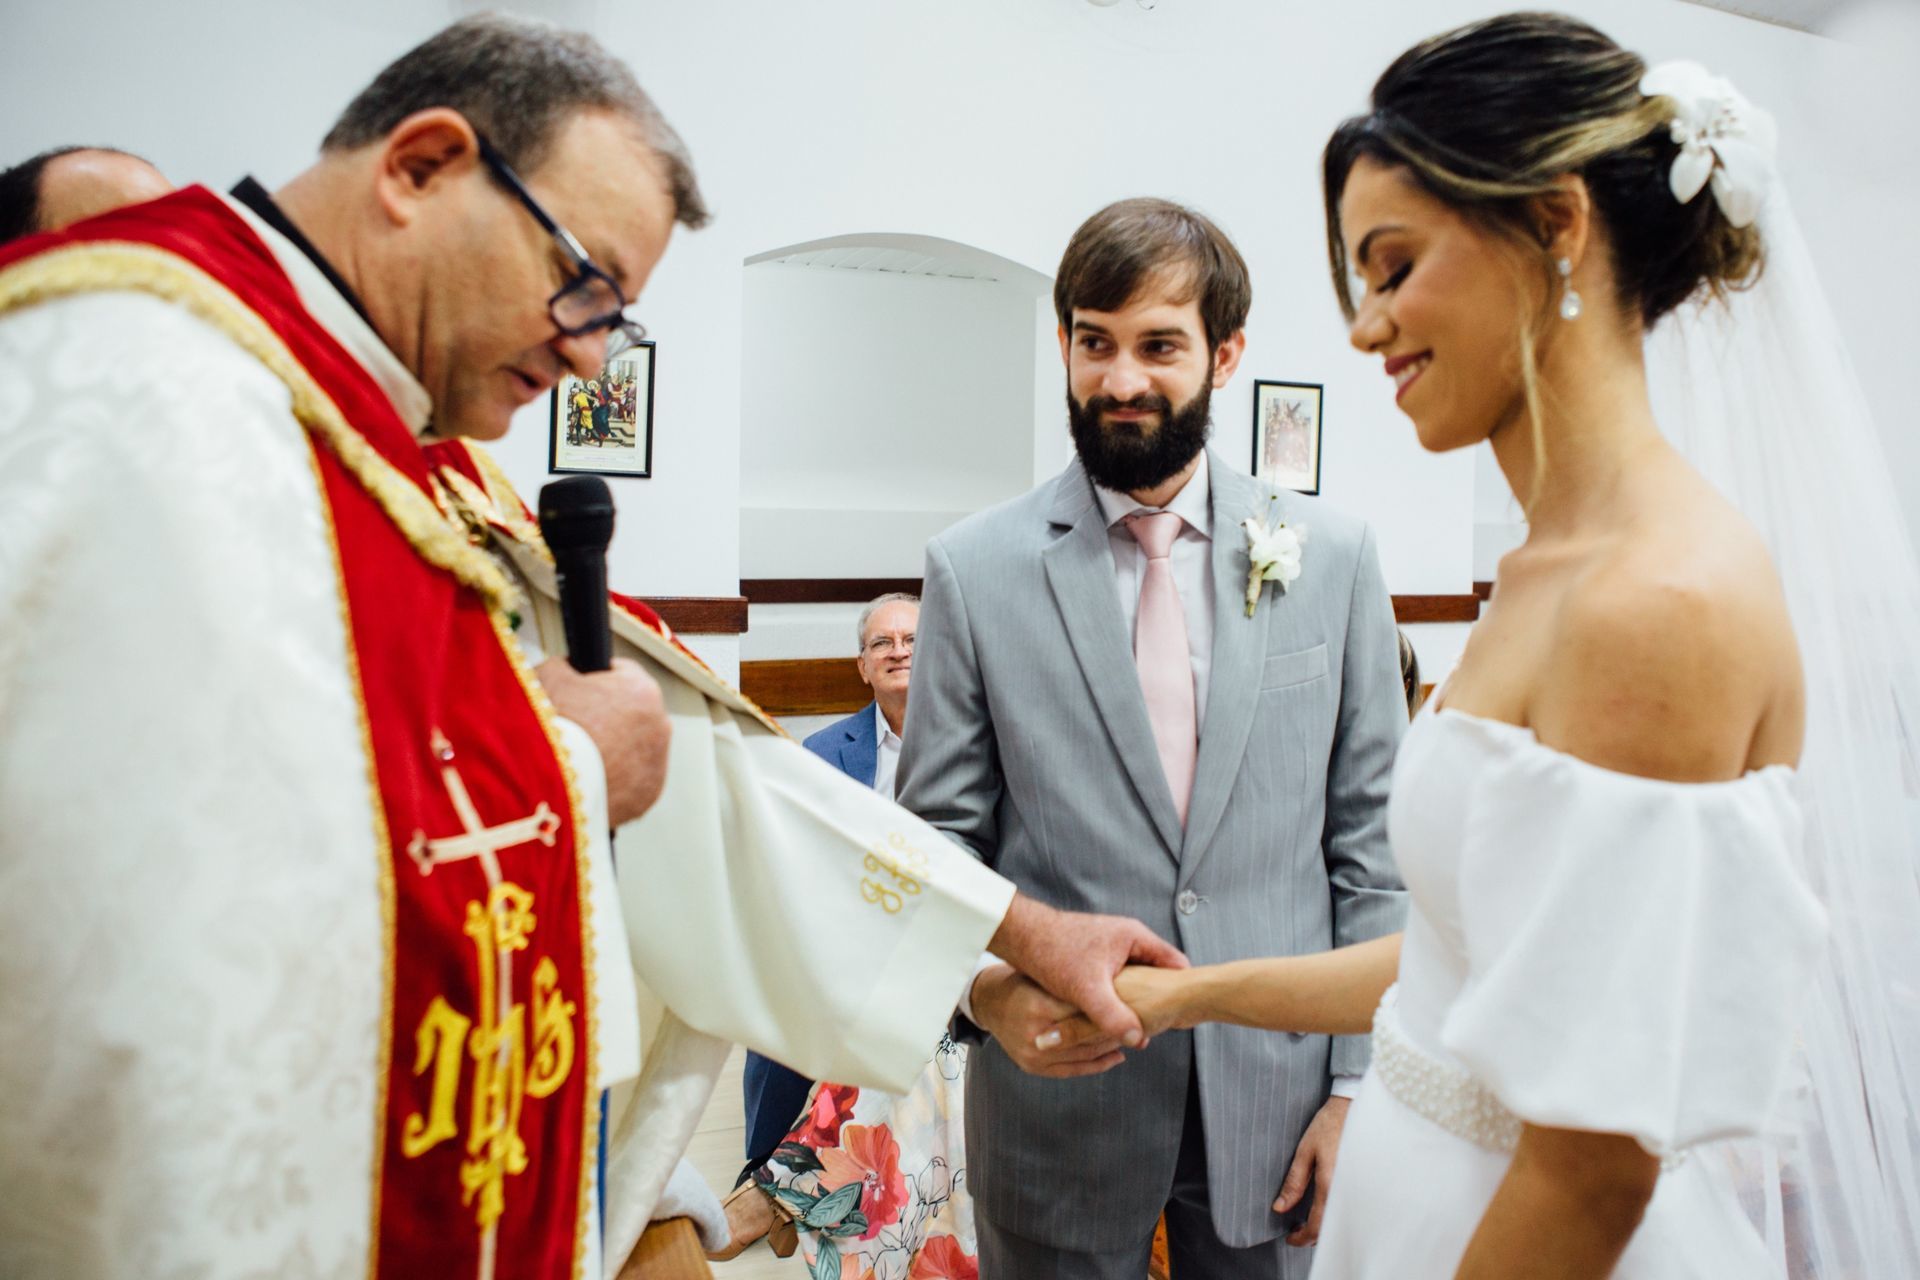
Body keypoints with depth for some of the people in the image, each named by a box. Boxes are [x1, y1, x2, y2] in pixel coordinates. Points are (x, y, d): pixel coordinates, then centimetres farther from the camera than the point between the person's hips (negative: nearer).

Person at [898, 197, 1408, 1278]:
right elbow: (940, 842, -2)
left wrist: (1361, 1089, -2)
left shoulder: (1334, 554, -1)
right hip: (1060, 1095, -1)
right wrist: (986, 984, -20)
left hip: (1276, 1093, 1)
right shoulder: (975, 568, -5)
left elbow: (1372, 843, 1)